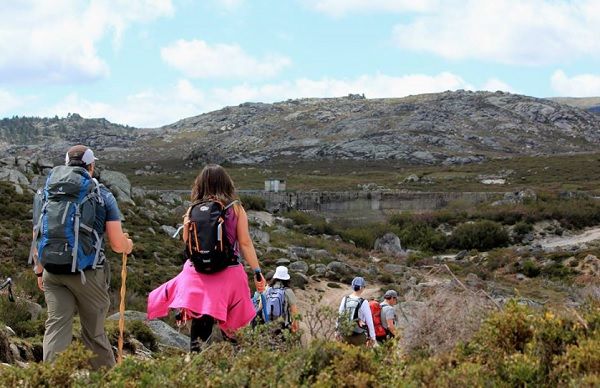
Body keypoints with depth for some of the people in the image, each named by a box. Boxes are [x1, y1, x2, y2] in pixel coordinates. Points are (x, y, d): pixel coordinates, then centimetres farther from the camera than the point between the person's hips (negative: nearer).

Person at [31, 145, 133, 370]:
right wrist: (128, 245, 21)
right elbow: (117, 244, -2)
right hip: (87, 273, -2)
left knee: (56, 325, 3)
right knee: (94, 331, 10)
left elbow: (37, 237, 10)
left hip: (52, 272, 2)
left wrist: (39, 271, 22)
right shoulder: (103, 196, 0)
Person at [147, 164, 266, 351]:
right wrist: (257, 272, 0)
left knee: (200, 321, 3)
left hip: (197, 272, 1)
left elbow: (187, 242, 11)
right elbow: (245, 243, -5)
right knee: (228, 325, 10)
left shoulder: (193, 210, 2)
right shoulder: (236, 208, -2)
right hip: (228, 272, -1)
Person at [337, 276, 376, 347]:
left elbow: (340, 316, 5)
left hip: (344, 336, 4)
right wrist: (373, 338, 1)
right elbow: (369, 322, -9)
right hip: (358, 337, -4)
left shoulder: (345, 299, -3)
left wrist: (337, 332, 18)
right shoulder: (363, 303, -14)